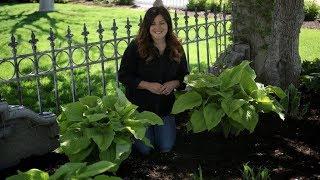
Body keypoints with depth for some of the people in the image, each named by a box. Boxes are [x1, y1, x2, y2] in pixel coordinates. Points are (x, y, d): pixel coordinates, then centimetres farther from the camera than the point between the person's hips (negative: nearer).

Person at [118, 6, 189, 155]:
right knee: (144, 149, -2)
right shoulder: (136, 47, -14)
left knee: (166, 148, 2)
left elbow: (184, 76, 9)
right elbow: (123, 76, -12)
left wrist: (174, 83, -15)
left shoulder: (176, 49, -1)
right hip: (139, 104, -3)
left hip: (165, 105, 3)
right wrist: (148, 85, -23)